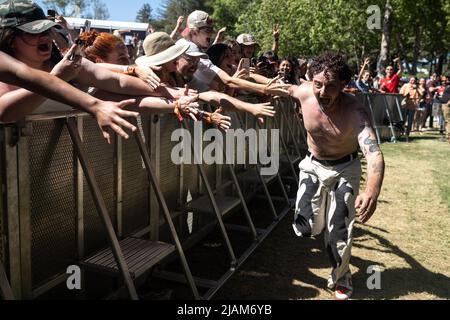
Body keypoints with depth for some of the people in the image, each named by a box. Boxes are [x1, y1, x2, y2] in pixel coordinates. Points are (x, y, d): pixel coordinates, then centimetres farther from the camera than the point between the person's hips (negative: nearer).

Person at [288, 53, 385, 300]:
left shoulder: (355, 111, -33)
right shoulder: (304, 92, -22)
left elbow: (374, 152, -48)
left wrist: (372, 191, -67)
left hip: (344, 169, -3)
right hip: (313, 166, 3)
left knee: (338, 233, -2)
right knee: (305, 229, -3)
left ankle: (340, 280, 29)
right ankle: (321, 218, 37)